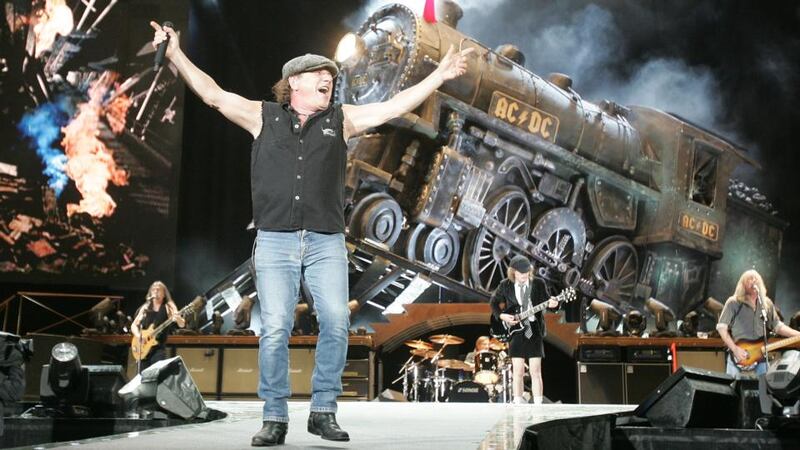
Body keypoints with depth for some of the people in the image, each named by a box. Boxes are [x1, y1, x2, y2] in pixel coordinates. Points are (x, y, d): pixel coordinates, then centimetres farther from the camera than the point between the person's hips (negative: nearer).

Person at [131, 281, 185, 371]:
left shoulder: (169, 307, 1)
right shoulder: (145, 308, 12)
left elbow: (182, 324, -11)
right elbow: (134, 325, 13)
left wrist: (178, 319, -35)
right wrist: (139, 336, -7)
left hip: (159, 348, -4)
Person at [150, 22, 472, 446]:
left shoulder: (341, 120, 14)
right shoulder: (263, 116, 11)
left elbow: (396, 106, 11)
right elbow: (213, 94, 8)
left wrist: (440, 75, 8)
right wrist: (175, 54, 4)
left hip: (326, 241, 1)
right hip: (274, 240, -1)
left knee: (336, 323, -10)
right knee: (275, 329, -6)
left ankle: (323, 411, 4)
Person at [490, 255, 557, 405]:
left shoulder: (538, 284, -1)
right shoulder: (505, 285, 0)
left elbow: (545, 302, 2)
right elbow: (494, 302, 11)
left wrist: (551, 304, -22)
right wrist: (502, 316, -5)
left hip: (534, 331, 0)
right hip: (515, 332, 0)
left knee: (535, 371, -2)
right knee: (518, 371, 1)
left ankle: (538, 405, 1)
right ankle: (518, 405, 9)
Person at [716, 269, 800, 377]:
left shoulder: (767, 303, 10)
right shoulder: (733, 303, -3)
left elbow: (777, 326, 13)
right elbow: (721, 327, -6)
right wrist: (735, 349, -15)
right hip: (737, 358, -4)